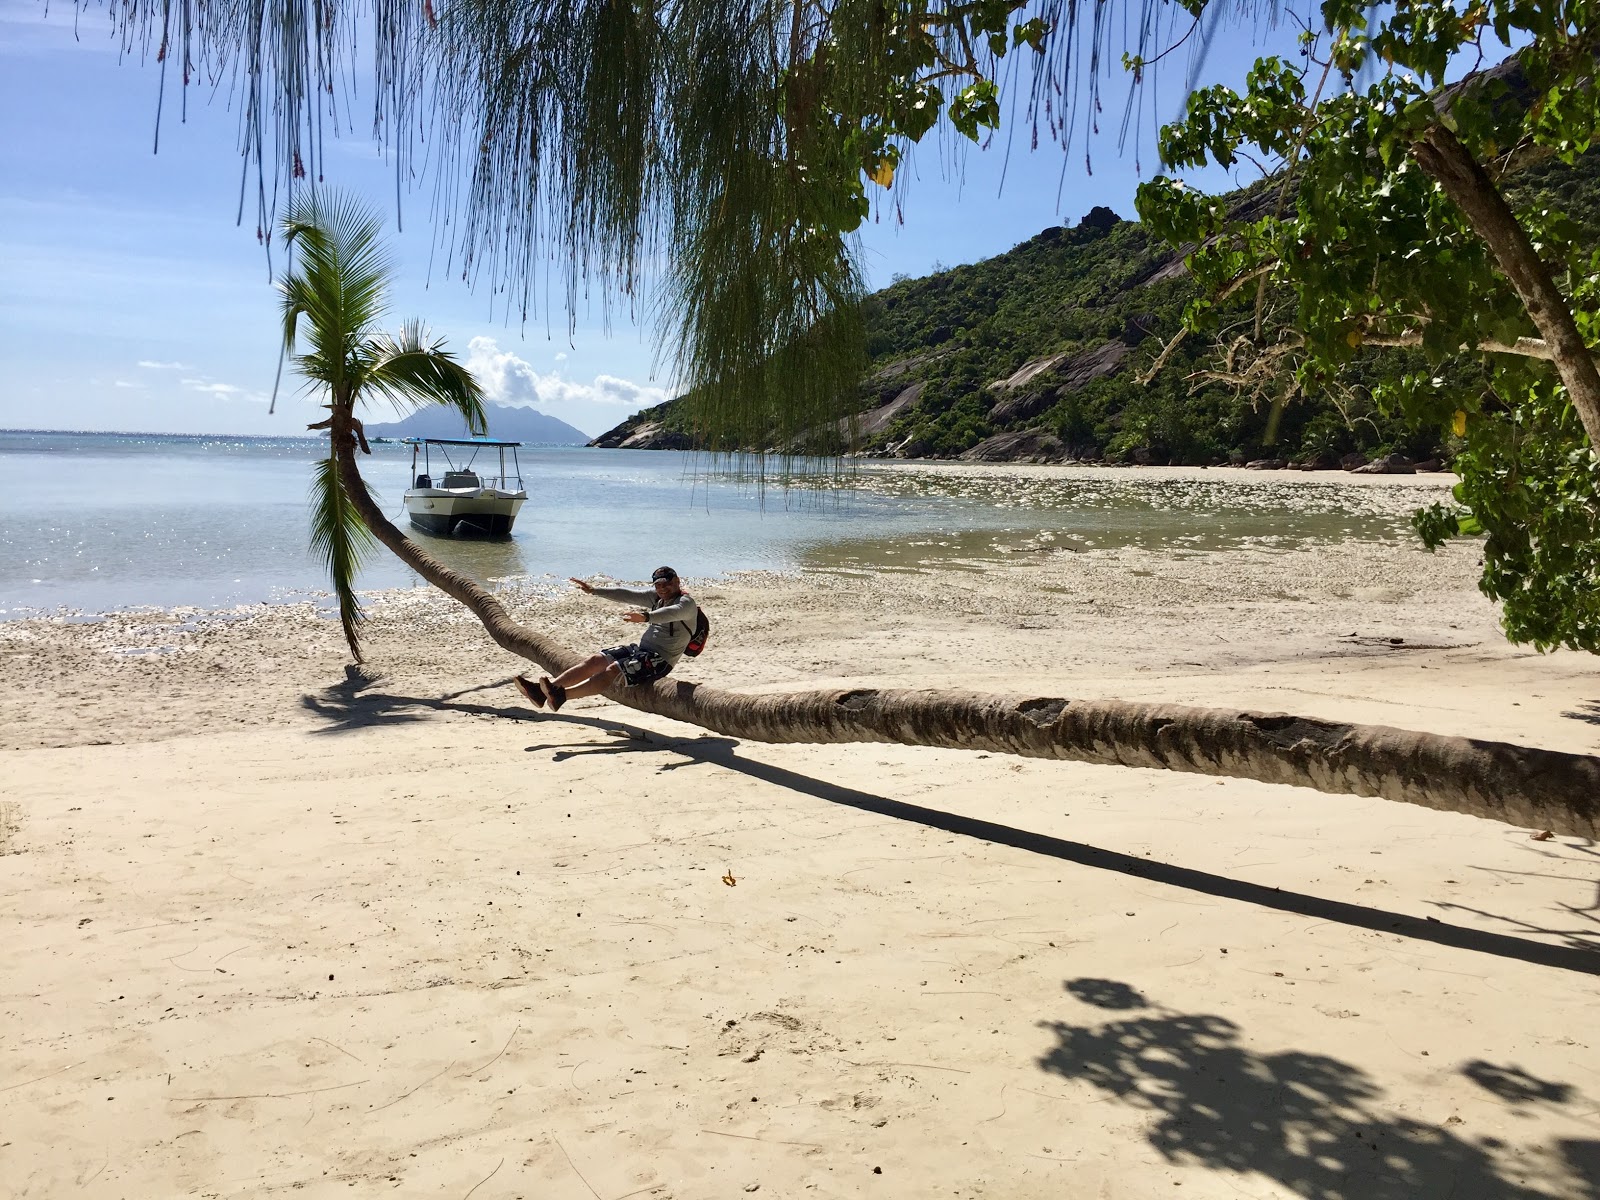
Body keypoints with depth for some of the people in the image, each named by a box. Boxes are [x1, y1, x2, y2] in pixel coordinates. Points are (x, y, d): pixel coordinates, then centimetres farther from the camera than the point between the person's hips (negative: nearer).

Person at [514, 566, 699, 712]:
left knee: (612, 670, -28)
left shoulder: (687, 603, -8)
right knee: (594, 661, -8)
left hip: (660, 659, -8)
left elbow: (671, 612, -31)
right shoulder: (658, 597, 18)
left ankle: (561, 696, -43)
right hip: (640, 647, 8)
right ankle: (542, 690, -18)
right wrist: (594, 590, 8)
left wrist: (646, 617, -50)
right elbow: (628, 595, 14)